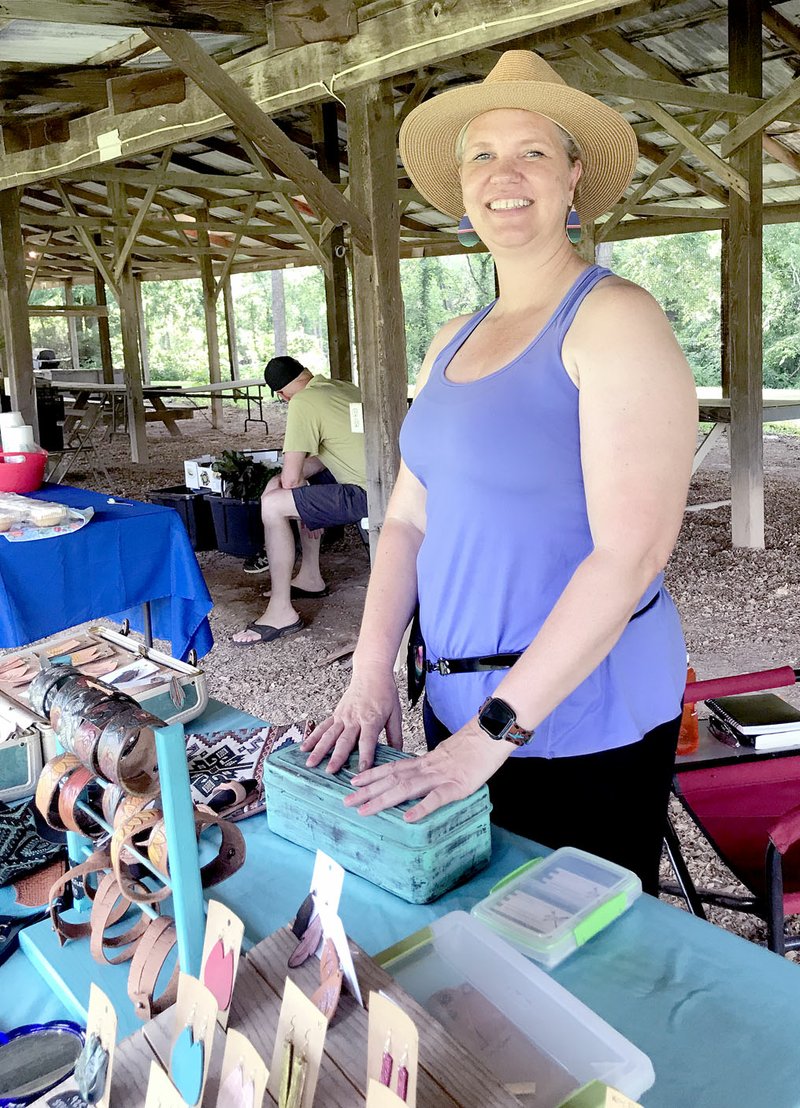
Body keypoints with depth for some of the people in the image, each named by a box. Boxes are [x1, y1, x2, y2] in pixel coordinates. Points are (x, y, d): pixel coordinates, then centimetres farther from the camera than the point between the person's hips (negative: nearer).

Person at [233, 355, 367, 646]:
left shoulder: (302, 403, -12)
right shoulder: (344, 387, 14)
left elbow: (291, 478, -13)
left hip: (367, 494, -10)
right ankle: (310, 579, 31)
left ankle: (282, 612, -9)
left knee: (272, 505, -14)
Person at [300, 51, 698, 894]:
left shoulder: (614, 320, -14)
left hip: (581, 720, -7)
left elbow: (630, 554, -23)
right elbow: (408, 519, 9)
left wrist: (496, 731, -23)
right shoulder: (454, 342, 9)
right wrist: (370, 676, -2)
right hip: (457, 704, 7)